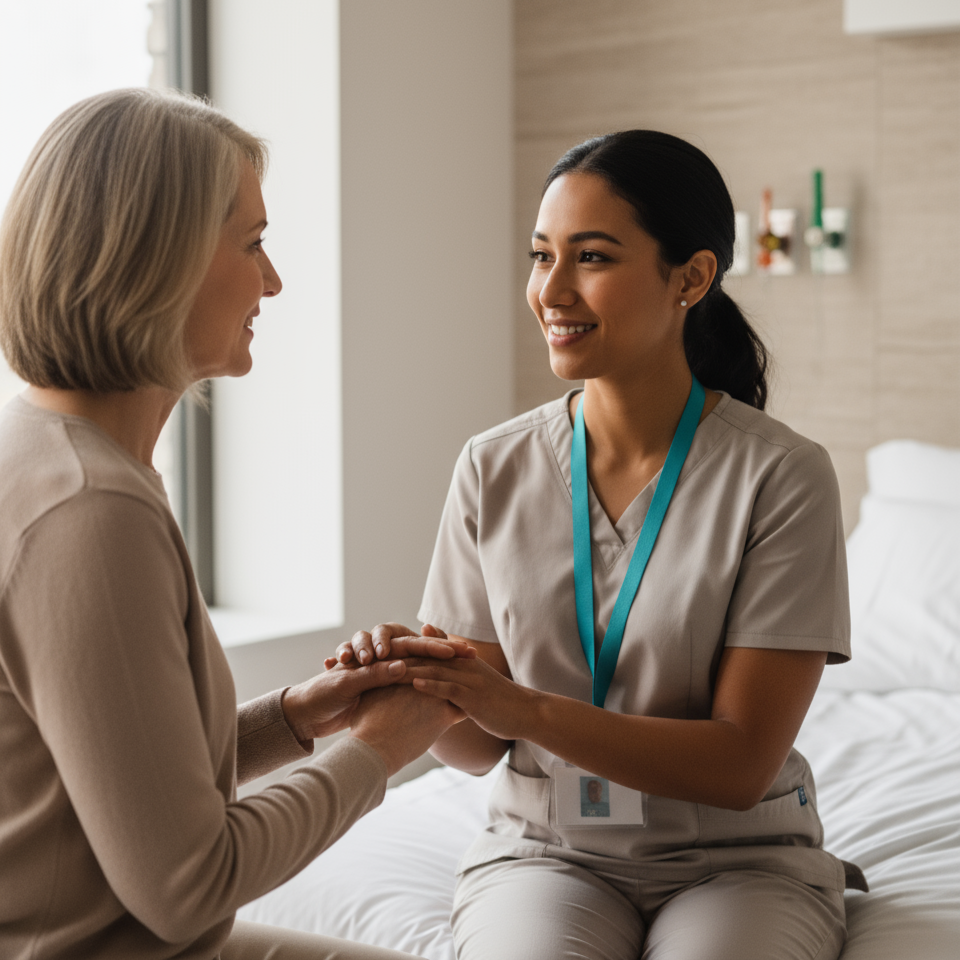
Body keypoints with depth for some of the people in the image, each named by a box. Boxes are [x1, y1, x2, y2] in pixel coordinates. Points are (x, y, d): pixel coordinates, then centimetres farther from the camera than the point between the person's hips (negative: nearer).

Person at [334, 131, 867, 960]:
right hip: (548, 847, 2)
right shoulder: (494, 470, -1)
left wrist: (525, 708, -26)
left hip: (737, 857, -1)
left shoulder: (780, 477, -11)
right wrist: (418, 685, -21)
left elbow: (742, 765, -15)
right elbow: (479, 747, 2)